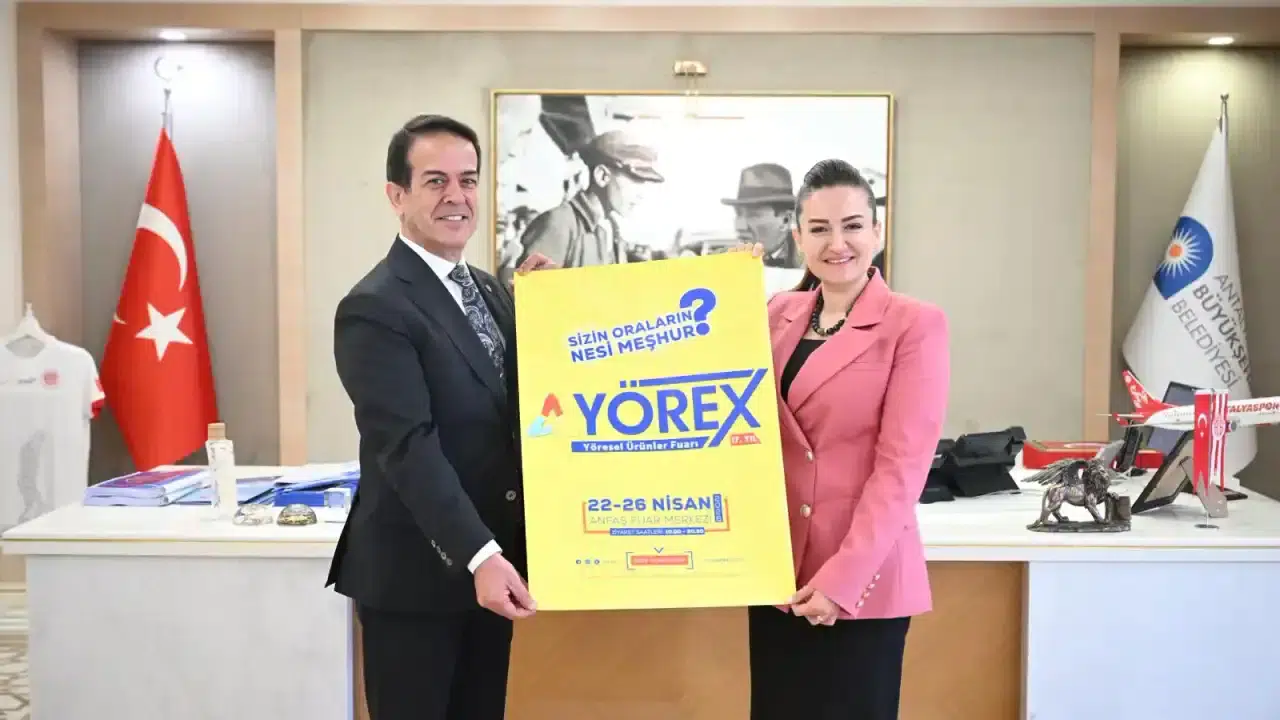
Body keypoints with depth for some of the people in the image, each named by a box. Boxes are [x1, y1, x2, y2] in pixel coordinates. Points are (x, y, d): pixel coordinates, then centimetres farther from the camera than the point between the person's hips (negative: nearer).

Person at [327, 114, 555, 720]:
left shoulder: (489, 289, 10)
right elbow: (407, 446, -23)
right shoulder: (375, 308, -15)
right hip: (415, 573, -7)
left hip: (489, 561, 7)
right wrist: (479, 556, -29)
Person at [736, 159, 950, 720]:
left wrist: (845, 574, -18)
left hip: (864, 577, -5)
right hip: (778, 568, 5)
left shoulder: (915, 325, -7)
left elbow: (902, 465, -12)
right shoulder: (779, 314, 8)